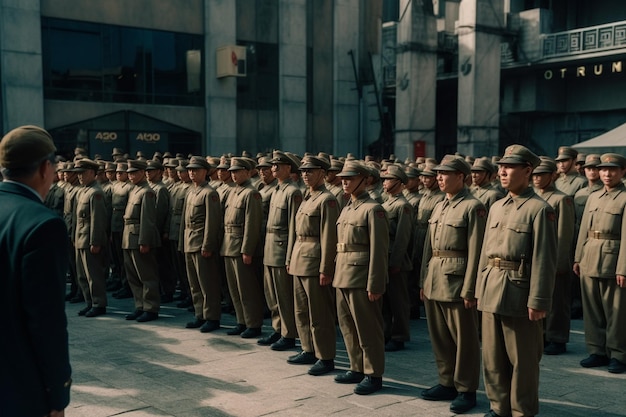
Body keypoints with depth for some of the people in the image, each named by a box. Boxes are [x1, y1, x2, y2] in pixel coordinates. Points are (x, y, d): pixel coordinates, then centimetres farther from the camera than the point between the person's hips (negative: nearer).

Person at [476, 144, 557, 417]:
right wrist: (481, 289, 13)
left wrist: (538, 301, -16)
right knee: (492, 357, 14)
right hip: (491, 292, 7)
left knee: (522, 361, 6)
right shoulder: (496, 207, 12)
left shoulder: (539, 209, -9)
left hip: (519, 293, -7)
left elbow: (544, 260, -13)